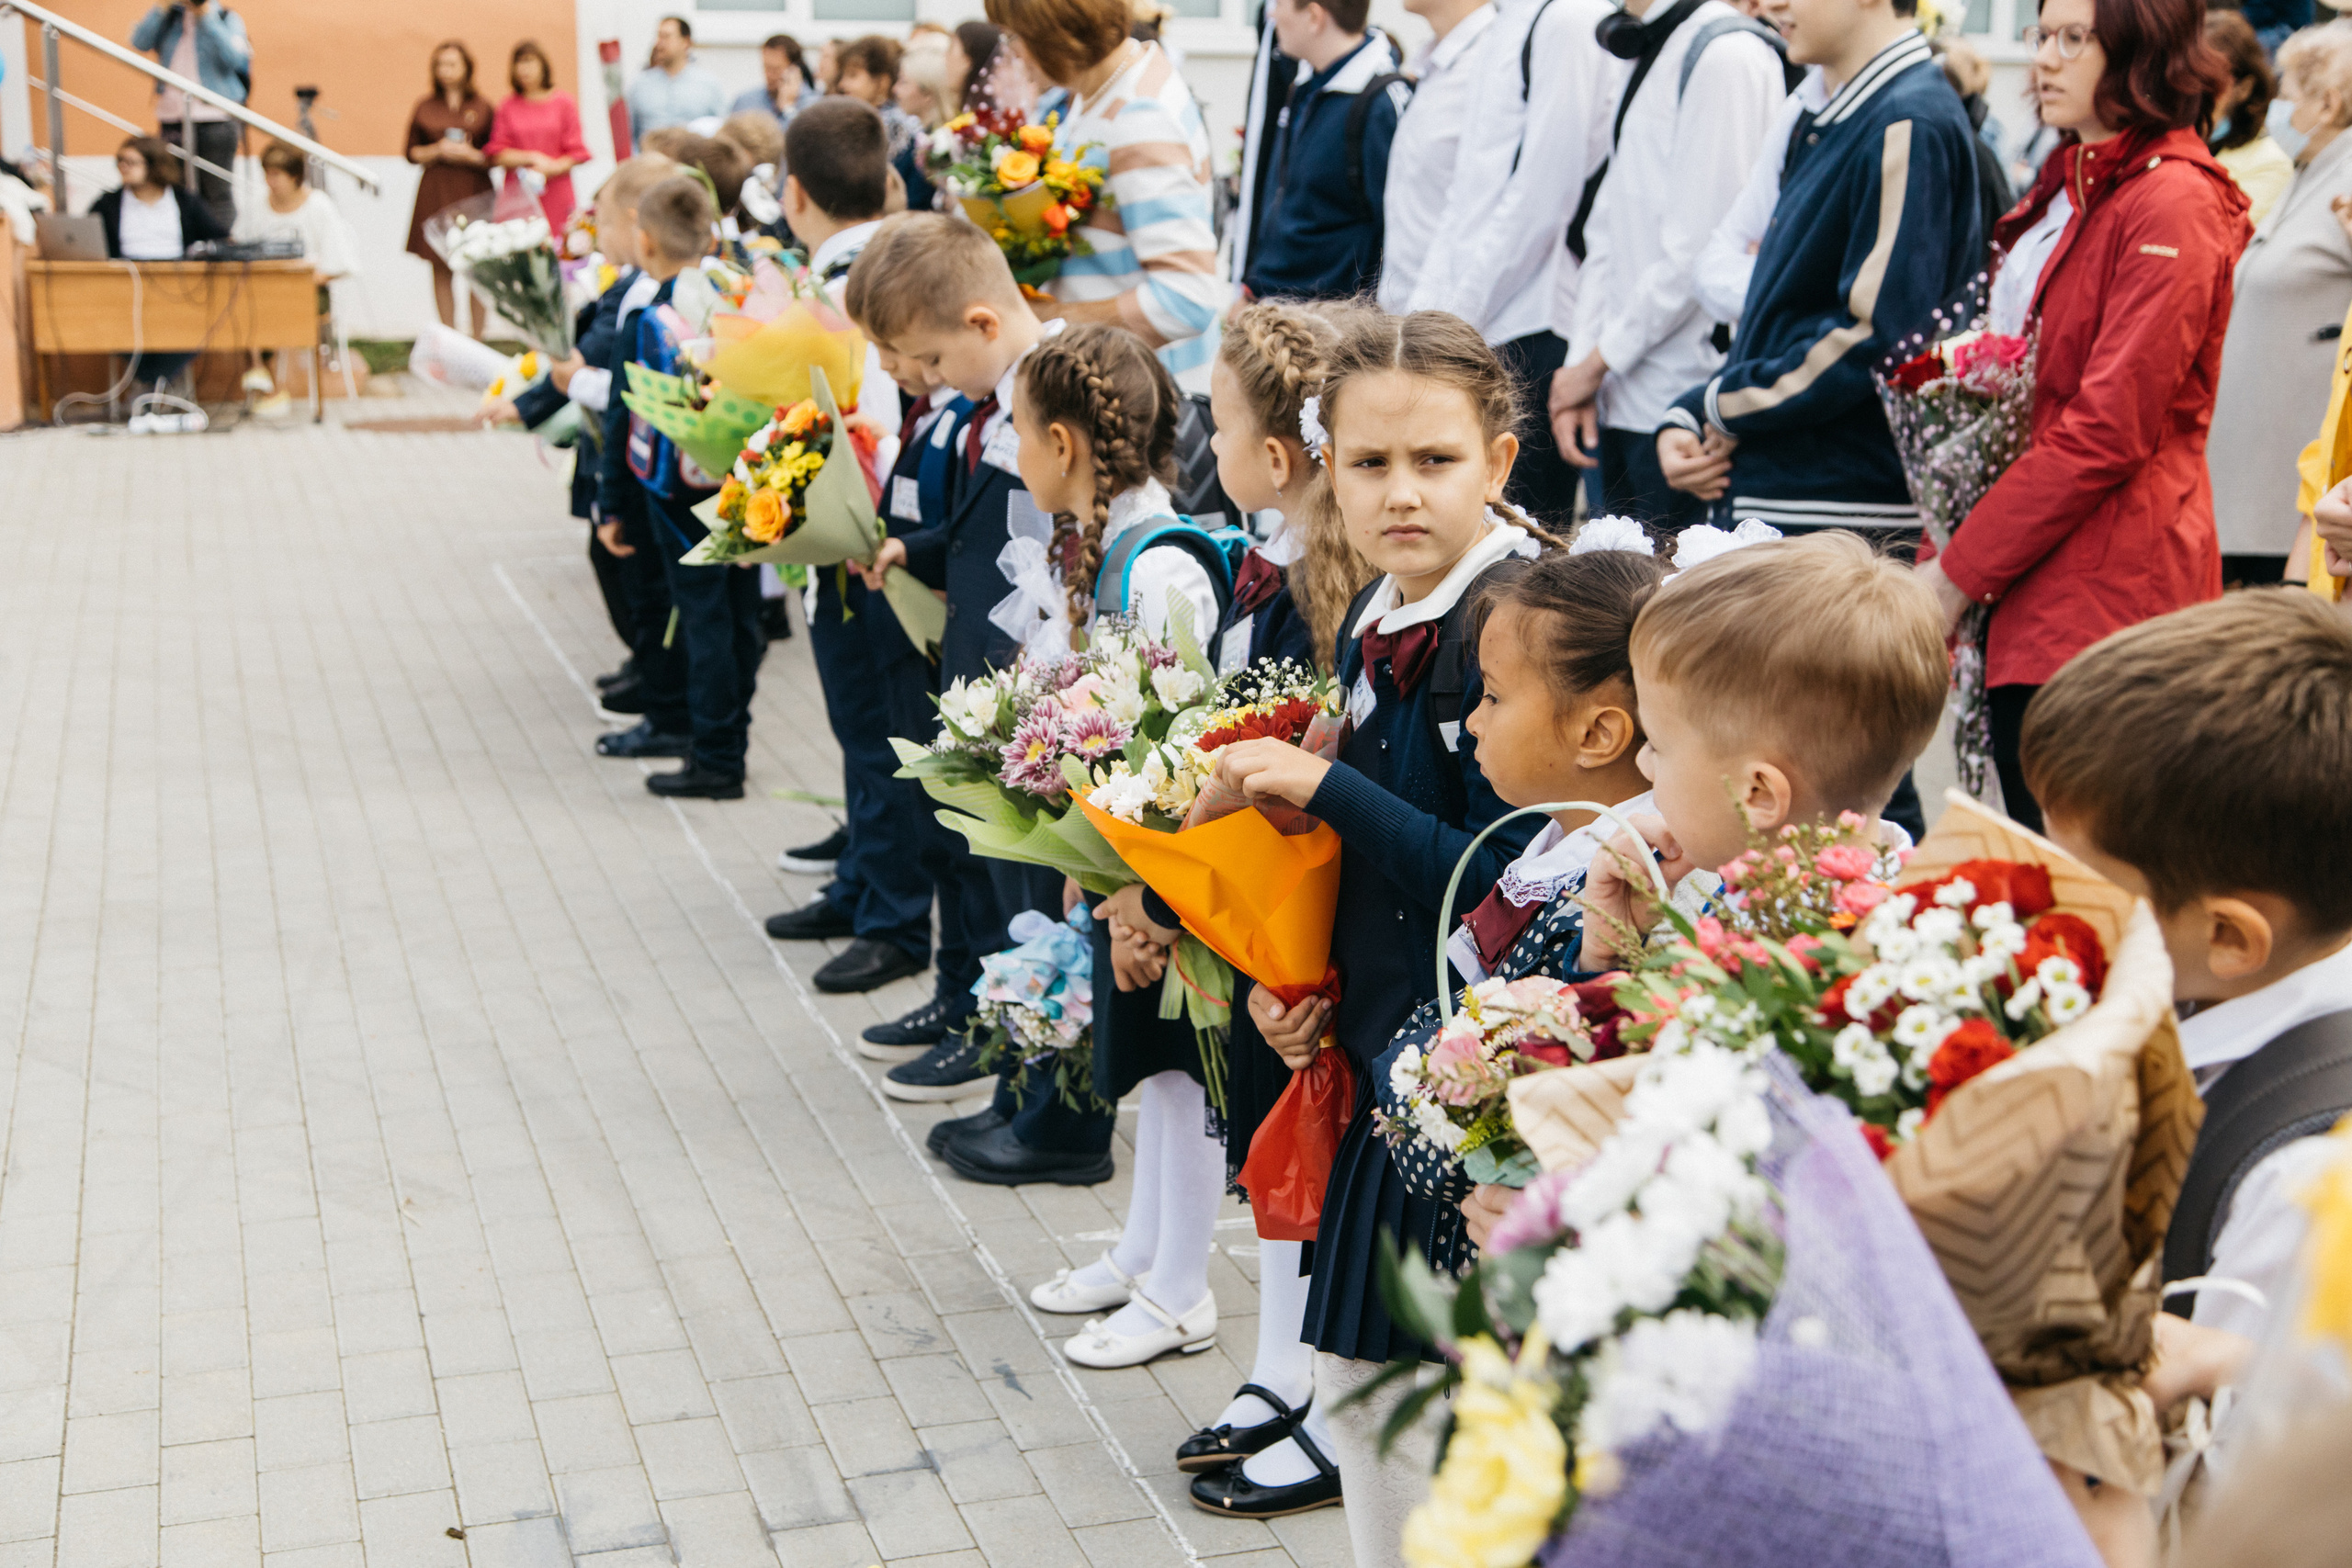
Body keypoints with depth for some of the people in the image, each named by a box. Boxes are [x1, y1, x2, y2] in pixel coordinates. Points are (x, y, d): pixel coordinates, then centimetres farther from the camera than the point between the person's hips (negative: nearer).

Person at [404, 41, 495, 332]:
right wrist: (437, 150, -8)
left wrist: (472, 155, -12)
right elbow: (412, 153, 9)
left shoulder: (481, 107, 5)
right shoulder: (424, 107, 7)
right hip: (436, 192, 1)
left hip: (474, 191, -1)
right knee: (441, 269, 1)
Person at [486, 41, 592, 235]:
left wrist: (554, 168, -12)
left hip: (556, 194, -1)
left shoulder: (563, 103, 7)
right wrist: (531, 158, -8)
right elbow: (496, 155, 4)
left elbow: (577, 153, 4)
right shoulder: (508, 108, 9)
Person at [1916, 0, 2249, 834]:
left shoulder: (2173, 204, -11)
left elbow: (2108, 432, -17)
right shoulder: (2064, 188, 17)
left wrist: (1958, 573, -15)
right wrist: (1945, 556, 12)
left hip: (2106, 589, -9)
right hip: (2025, 589, 9)